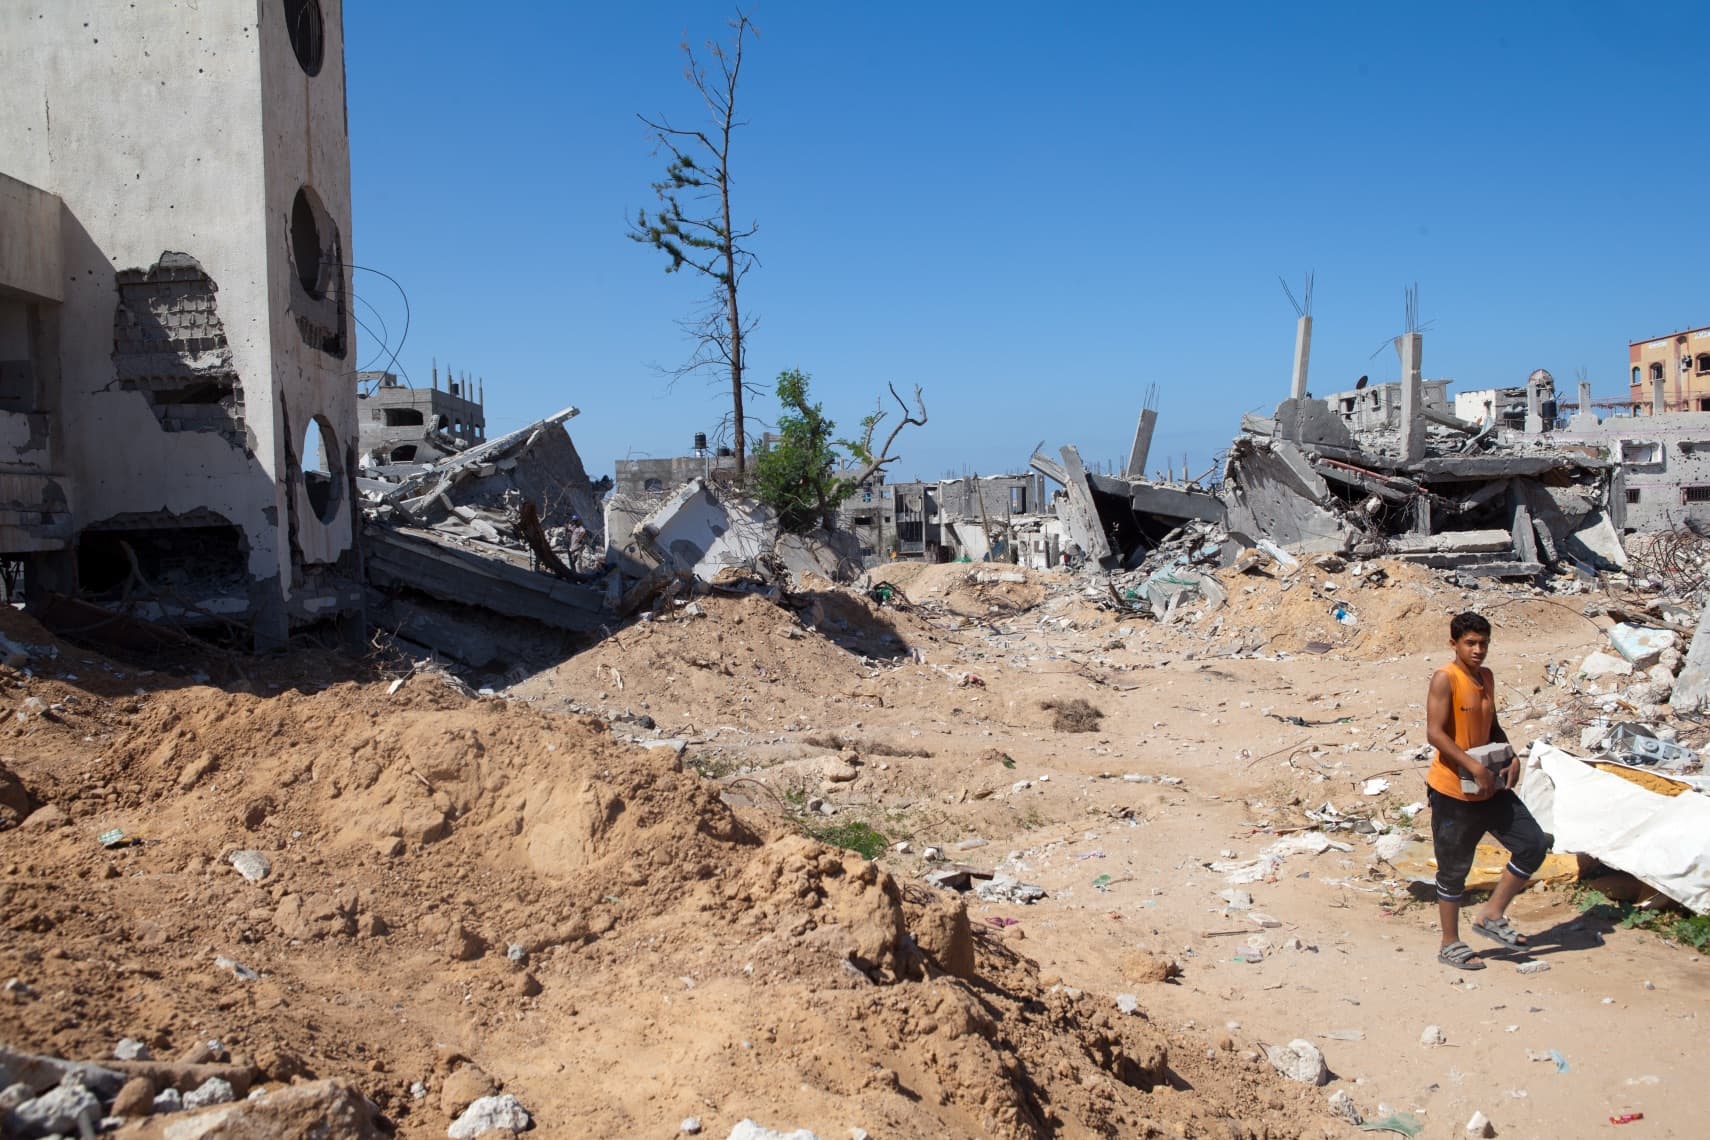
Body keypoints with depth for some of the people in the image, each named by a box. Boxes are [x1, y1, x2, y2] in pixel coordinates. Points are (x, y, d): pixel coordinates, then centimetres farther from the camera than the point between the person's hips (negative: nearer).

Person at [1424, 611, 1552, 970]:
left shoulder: (1487, 677, 9)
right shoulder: (1445, 679, -15)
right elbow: (1435, 733, -21)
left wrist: (1510, 757, 3)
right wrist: (1474, 767, -25)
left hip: (1491, 787, 7)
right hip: (1453, 791, -7)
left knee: (1534, 845, 4)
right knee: (1454, 870, 4)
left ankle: (1492, 916, 17)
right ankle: (1450, 946, 19)